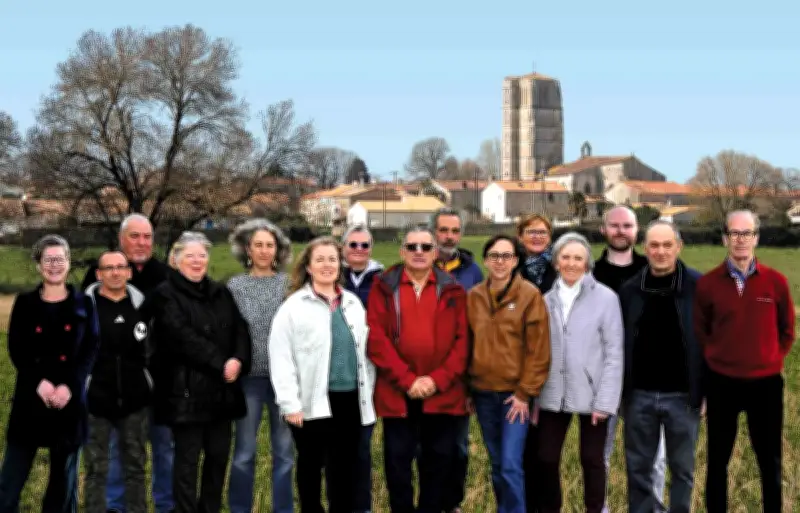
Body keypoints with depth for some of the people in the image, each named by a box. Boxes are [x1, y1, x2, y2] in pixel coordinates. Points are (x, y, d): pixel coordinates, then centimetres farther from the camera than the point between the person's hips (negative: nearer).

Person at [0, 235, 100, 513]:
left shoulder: (83, 304, 5)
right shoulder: (25, 303, 6)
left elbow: (91, 350, -1)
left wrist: (69, 386, -15)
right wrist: (39, 382, -16)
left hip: (70, 400, 0)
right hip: (31, 399, 0)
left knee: (64, 476, 8)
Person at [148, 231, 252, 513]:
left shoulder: (221, 293, 16)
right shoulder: (166, 294, -3)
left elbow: (240, 328, 6)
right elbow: (182, 337, -15)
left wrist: (238, 359, -13)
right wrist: (219, 363, -17)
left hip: (221, 389, 6)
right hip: (186, 389, -6)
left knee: (219, 454, 9)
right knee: (187, 458, -1)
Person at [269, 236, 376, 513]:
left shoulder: (353, 303, 10)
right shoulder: (294, 306, -6)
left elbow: (365, 350, 14)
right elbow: (281, 358, -10)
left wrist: (368, 391, 11)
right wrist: (290, 404, -14)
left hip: (349, 399, 4)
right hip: (312, 401, -4)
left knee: (344, 470, 8)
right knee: (311, 466, 9)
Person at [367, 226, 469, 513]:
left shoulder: (452, 291, 6)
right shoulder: (384, 288, 2)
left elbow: (462, 341, 0)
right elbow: (377, 340, -6)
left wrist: (438, 379, -12)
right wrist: (407, 380, -14)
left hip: (443, 393, 1)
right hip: (397, 392, -1)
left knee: (438, 461, 9)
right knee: (397, 461, 6)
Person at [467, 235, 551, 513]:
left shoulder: (529, 295, -7)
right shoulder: (473, 297, 6)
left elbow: (538, 349, -8)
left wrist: (525, 392, -11)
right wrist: (465, 388, 7)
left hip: (515, 393, -4)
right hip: (483, 393, 4)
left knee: (511, 465, -10)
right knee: (497, 464, 13)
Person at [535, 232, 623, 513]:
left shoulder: (606, 298, -6)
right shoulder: (547, 299, 6)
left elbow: (614, 353, -7)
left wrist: (605, 400, -11)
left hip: (591, 395, -3)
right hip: (553, 395, 3)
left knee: (592, 459, 9)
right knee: (546, 458, 5)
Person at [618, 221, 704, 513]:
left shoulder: (700, 287, -5)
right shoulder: (629, 289, 2)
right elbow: (619, 343, 7)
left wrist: (708, 390, -6)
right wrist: (619, 390, 4)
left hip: (682, 395, -2)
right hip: (639, 394, 2)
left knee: (682, 467, 11)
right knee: (638, 467, 10)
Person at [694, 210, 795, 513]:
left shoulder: (776, 282, -3)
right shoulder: (708, 283, -4)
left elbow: (787, 329, 10)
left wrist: (774, 359, 3)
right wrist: (715, 356, 2)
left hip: (766, 383, 0)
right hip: (722, 383, 0)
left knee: (770, 460, 10)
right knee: (718, 459, 11)